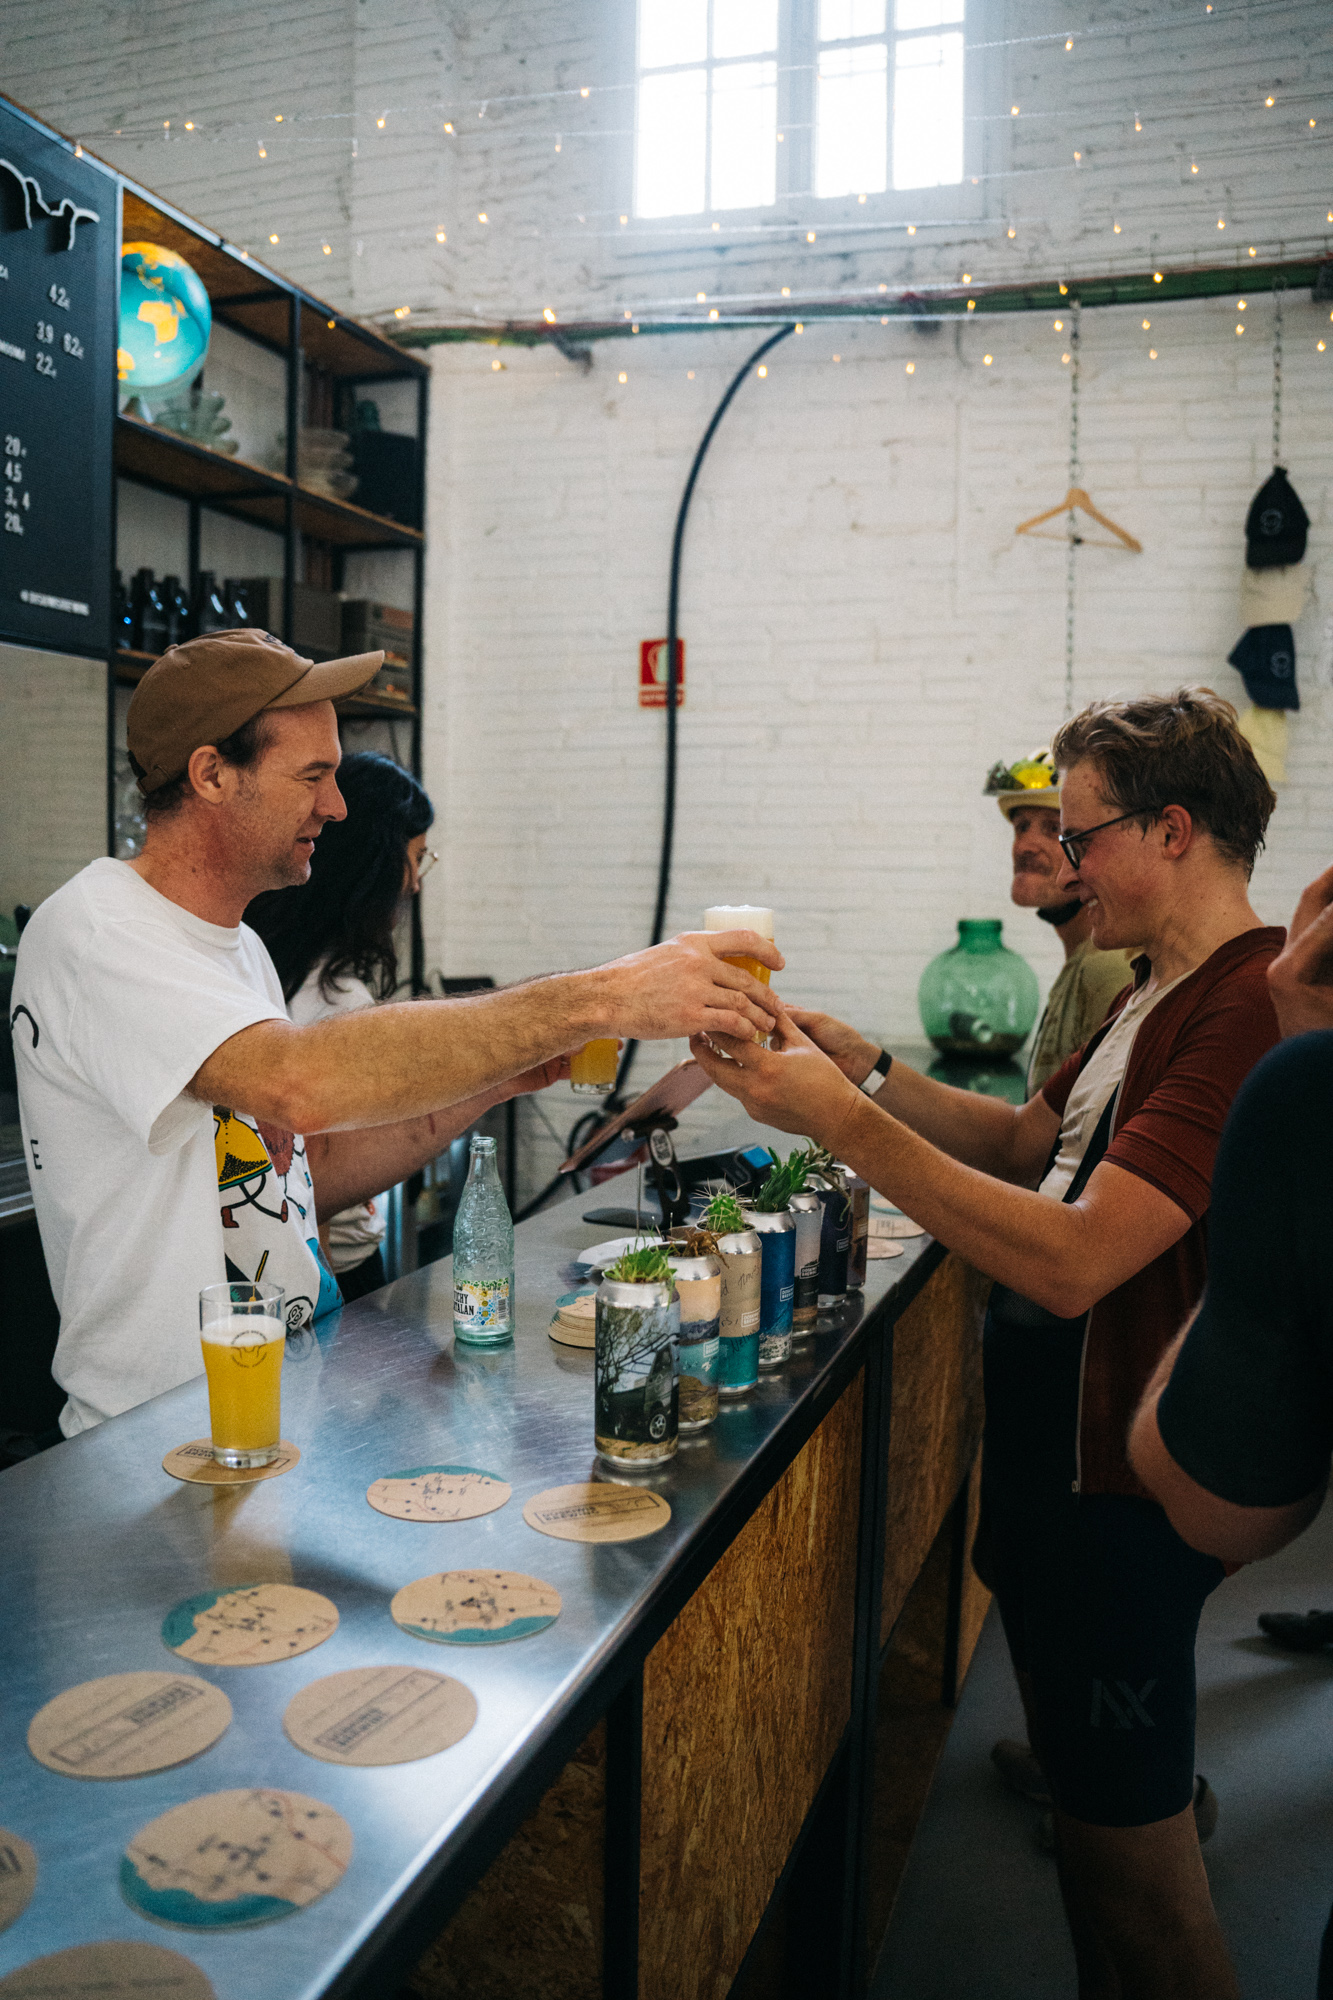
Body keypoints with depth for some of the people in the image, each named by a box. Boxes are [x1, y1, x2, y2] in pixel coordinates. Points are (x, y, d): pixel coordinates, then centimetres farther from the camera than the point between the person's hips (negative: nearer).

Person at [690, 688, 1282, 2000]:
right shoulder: (1157, 991, 10)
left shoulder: (1252, 1009, -24)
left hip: (1120, 1486, -10)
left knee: (1122, 1826, 7)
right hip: (1055, 1445, 10)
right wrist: (869, 1072, 4)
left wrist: (840, 1118, -28)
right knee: (1086, 1781, 25)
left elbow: (1072, 1260, -30)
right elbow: (1031, 1140, 16)